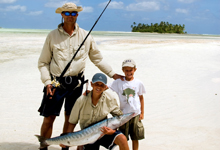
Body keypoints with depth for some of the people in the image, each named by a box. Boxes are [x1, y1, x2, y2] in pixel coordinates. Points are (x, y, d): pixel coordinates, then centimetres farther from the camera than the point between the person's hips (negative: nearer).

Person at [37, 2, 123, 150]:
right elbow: (43, 62, 4)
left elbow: (98, 59, 14)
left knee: (70, 118, 9)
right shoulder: (53, 35, 2)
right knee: (48, 118, -3)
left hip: (76, 83, 2)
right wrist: (47, 82, -7)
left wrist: (112, 74, 9)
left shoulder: (85, 36, 6)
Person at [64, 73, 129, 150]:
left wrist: (113, 130, -20)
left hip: (104, 131, 0)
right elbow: (72, 122, -4)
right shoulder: (82, 100, -13)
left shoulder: (110, 99, -11)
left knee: (122, 138, -28)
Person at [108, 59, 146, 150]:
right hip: (123, 114, -1)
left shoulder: (138, 83, 3)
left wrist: (142, 112, 8)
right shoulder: (118, 82, -3)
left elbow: (141, 98, 10)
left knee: (135, 137, 8)